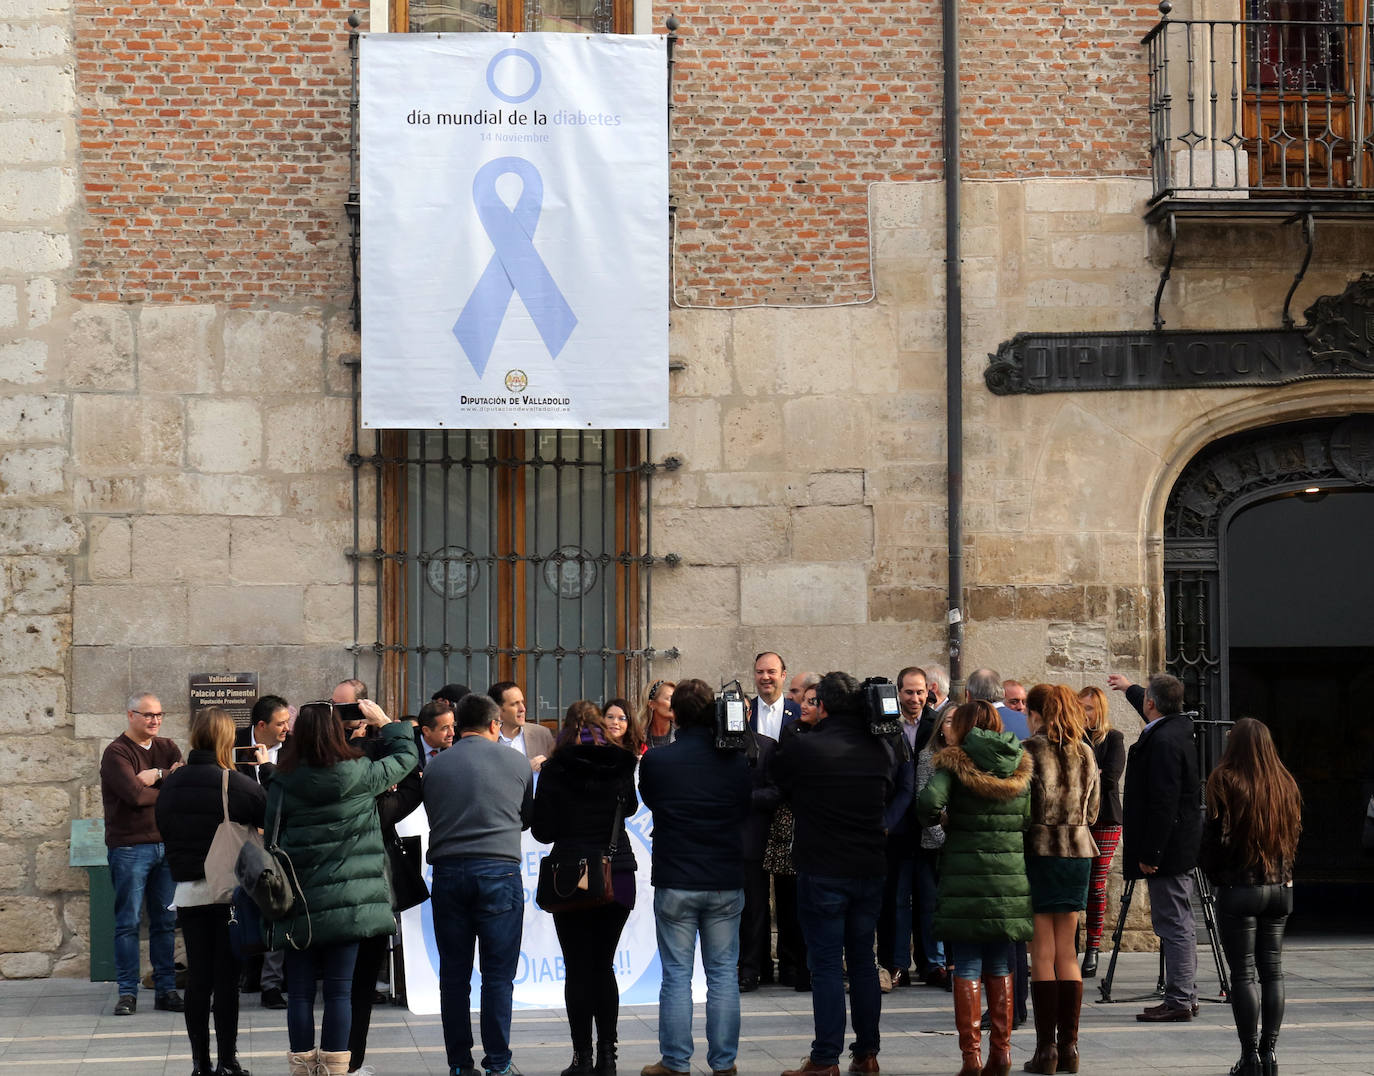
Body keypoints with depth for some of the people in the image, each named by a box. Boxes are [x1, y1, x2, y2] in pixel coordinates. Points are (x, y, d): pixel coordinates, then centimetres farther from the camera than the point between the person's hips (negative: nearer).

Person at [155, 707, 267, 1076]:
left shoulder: (171, 785, 0)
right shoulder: (239, 784, -15)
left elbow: (163, 829, 9)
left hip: (188, 890, 4)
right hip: (230, 891, -4)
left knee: (197, 977, 9)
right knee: (227, 978, 2)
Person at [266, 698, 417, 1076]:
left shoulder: (283, 782, -3)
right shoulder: (358, 775, -6)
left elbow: (272, 839, 2)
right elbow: (405, 756, 10)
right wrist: (383, 721, 25)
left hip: (298, 904, 1)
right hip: (347, 901, -1)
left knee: (300, 992, 7)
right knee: (339, 991, 2)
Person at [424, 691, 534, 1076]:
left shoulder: (435, 766, 6)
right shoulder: (516, 762, 4)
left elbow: (432, 816, 13)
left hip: (448, 872, 2)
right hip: (499, 871, -2)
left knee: (453, 975, 7)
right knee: (498, 975, 1)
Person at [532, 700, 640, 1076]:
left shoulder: (556, 769, -8)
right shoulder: (620, 765, 1)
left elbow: (542, 830, -6)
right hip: (618, 876, 3)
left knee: (578, 970, 2)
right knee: (604, 966, 11)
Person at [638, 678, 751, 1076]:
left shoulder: (655, 760, -8)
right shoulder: (737, 759, -4)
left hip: (674, 883, -1)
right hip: (726, 882, 1)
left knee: (676, 975, 5)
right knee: (723, 975, 8)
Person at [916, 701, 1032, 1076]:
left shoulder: (954, 764, -5)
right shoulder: (1020, 767, 8)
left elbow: (929, 802, -20)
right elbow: (1028, 820, 6)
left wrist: (940, 819, 1)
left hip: (965, 877, -4)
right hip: (1011, 880, 4)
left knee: (967, 969, 1)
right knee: (1000, 967, 13)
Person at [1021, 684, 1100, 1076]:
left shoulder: (1031, 750, -10)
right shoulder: (1085, 753, 8)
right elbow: (1091, 811, 15)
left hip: (1040, 851, -5)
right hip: (1079, 853, 5)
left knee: (1042, 955, -2)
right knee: (1066, 953, 11)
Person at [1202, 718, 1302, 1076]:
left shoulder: (1226, 782, -10)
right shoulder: (1286, 785, 4)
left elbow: (1216, 836, -9)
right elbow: (1294, 835, 10)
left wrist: (1214, 874, 6)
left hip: (1239, 889, -5)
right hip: (1280, 886, 5)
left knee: (1243, 973, -1)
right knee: (1272, 969, 9)